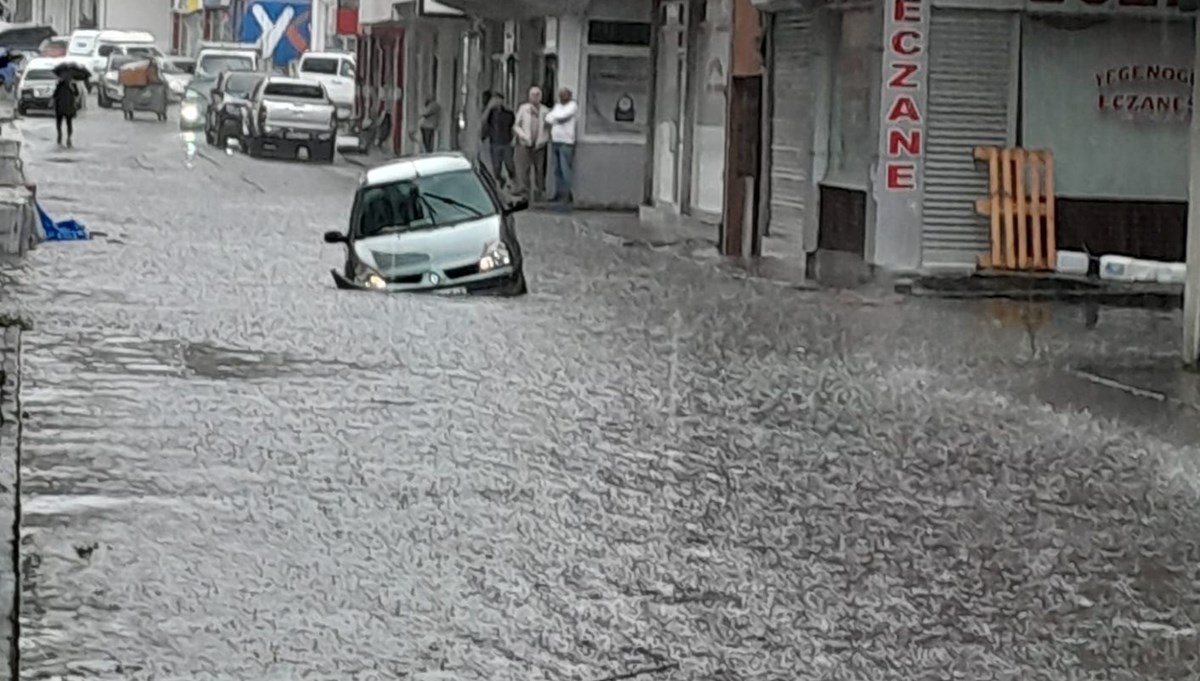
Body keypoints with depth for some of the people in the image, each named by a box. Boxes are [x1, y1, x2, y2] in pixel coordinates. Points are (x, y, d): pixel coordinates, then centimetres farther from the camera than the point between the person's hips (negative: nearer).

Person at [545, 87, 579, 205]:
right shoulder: (557, 106, 20)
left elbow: (563, 116, -15)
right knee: (557, 170, 8)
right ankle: (559, 194, 12)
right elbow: (548, 118, 16)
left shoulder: (572, 106, -2)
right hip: (555, 141, 7)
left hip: (566, 142, -7)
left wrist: (553, 116, 2)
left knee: (565, 170, -10)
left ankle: (567, 195, -9)